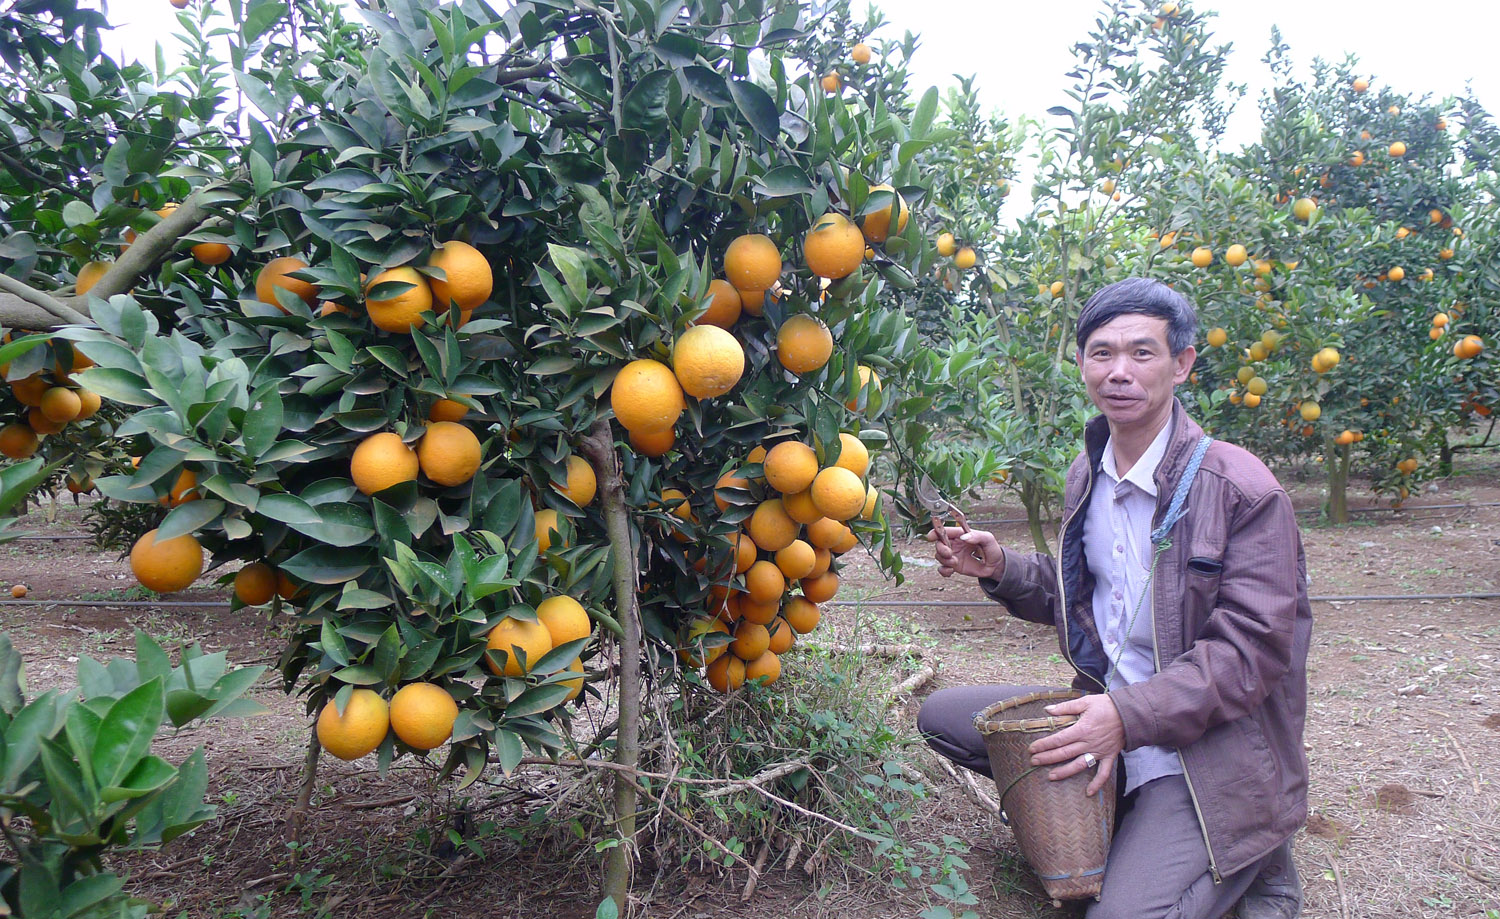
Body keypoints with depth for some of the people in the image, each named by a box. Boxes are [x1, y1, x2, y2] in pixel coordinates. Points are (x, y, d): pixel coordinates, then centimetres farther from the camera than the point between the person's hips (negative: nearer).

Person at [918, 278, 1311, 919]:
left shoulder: (1243, 489, -16)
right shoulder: (1086, 477, 5)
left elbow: (1253, 649, -19)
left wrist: (1130, 716, -28)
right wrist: (1001, 570, -2)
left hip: (1207, 743, -7)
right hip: (1107, 711, 7)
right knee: (941, 716, 1)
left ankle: (1252, 857, 7)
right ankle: (1120, 814, 7)